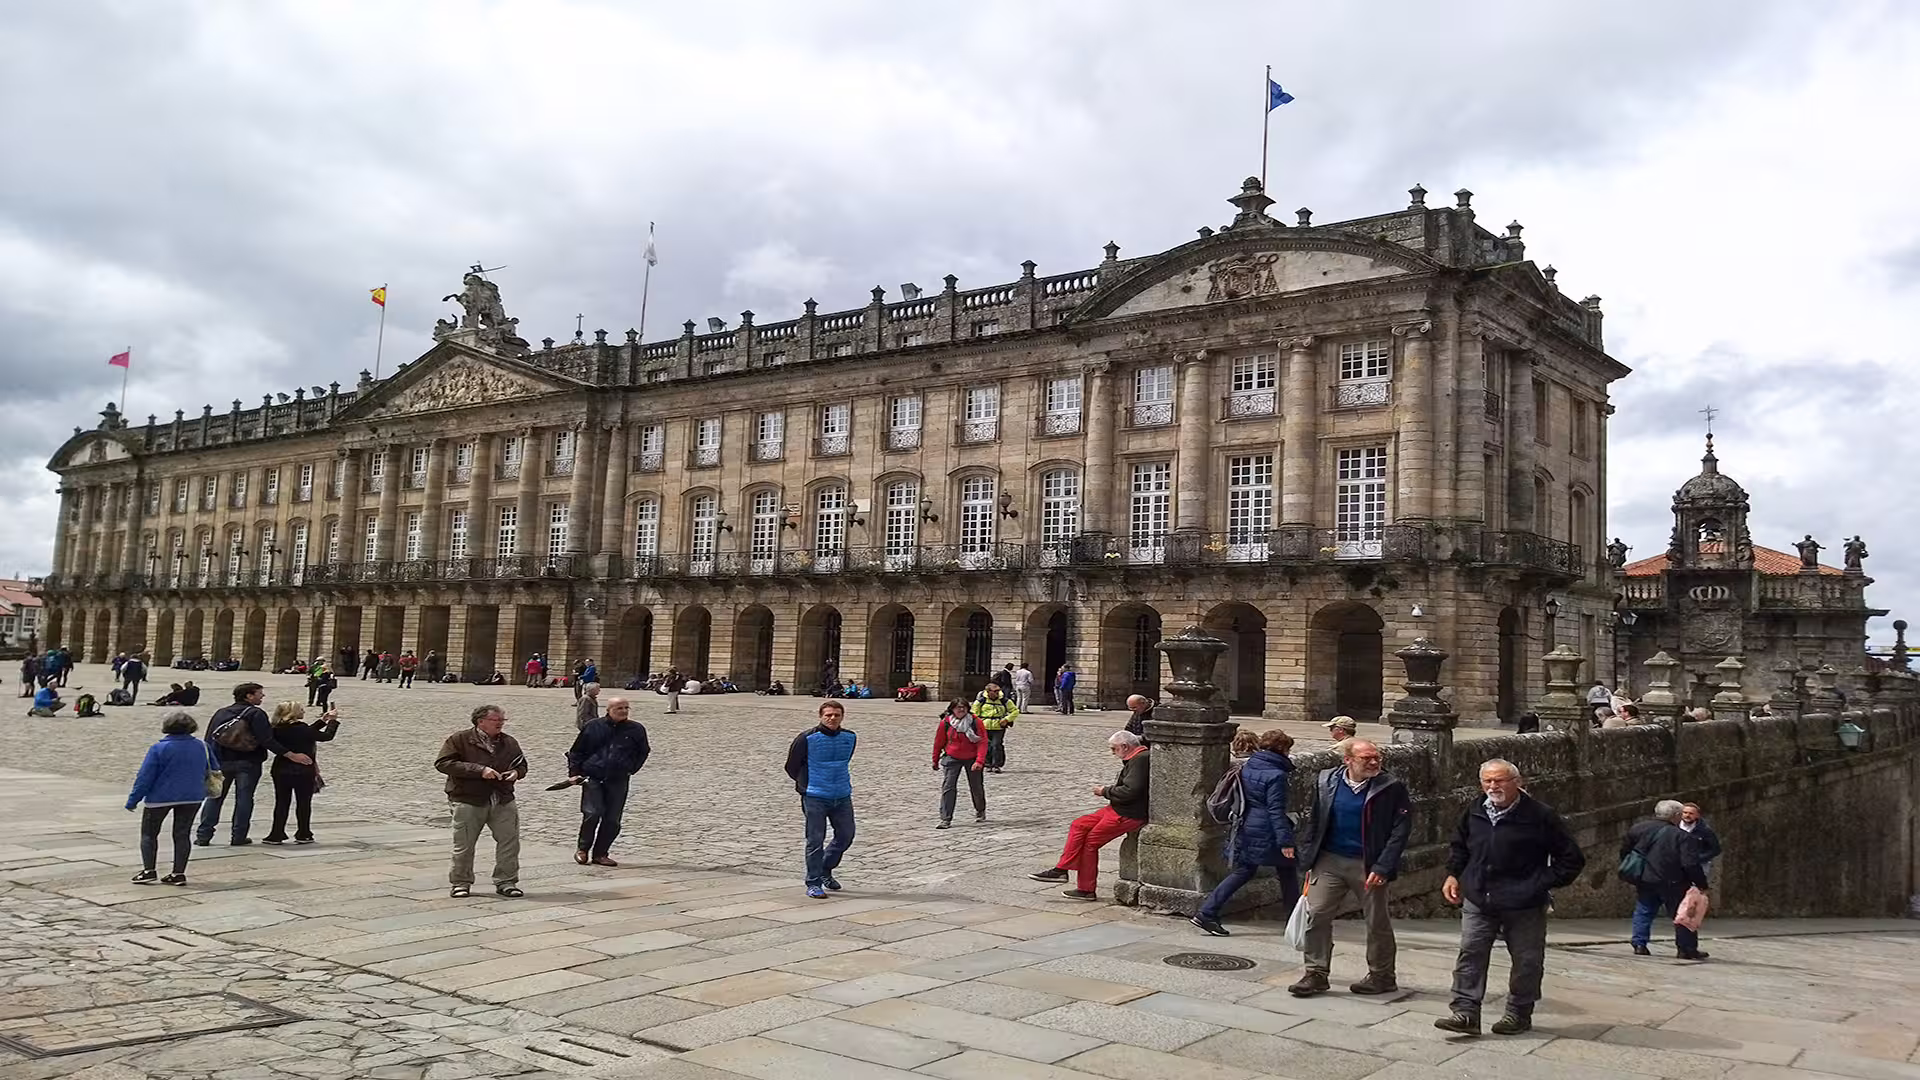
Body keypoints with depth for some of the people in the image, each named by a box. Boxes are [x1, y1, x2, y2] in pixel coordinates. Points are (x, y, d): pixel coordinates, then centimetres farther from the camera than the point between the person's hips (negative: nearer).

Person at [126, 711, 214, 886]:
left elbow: (145, 777, -11)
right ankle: (179, 873, 7)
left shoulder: (158, 749, -13)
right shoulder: (202, 747, 0)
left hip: (160, 797, -4)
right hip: (192, 798, 4)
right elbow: (212, 771, 11)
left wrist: (133, 799, -4)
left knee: (149, 833, 13)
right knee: (182, 834, 10)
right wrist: (202, 788, 27)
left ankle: (148, 870, 7)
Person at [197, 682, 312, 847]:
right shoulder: (256, 714, -9)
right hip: (247, 763, -4)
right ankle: (239, 837, 2)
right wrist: (292, 755, -16)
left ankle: (204, 836, 9)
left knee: (214, 798, 11)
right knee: (244, 798, 3)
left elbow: (209, 740, 8)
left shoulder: (221, 713, 8)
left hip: (221, 762, 4)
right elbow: (267, 741, -17)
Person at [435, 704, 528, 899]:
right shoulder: (459, 740, -3)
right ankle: (461, 883, 20)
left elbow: (522, 764, 24)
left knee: (509, 841, -1)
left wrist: (517, 772, -3)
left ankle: (506, 882, 11)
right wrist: (479, 770, -20)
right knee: (464, 845, 4)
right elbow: (443, 763, -14)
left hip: (503, 802, 4)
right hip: (468, 801, -3)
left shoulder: (509, 742, 12)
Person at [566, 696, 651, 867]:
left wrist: (631, 769, 10)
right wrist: (574, 773, 3)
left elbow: (643, 752, 21)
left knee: (612, 820, 1)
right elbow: (576, 752, 11)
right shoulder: (593, 727, 3)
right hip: (592, 778, -2)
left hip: (618, 781, 2)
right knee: (592, 813, -13)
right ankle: (582, 849, 8)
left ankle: (600, 854, 15)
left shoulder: (636, 729, 5)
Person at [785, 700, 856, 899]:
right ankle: (813, 883, 8)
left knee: (846, 836, 10)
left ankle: (825, 871, 32)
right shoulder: (806, 738, -10)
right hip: (815, 797, -5)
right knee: (816, 840, -3)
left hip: (842, 796, 5)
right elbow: (791, 767, 2)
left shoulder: (850, 738, 4)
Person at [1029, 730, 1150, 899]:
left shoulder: (1140, 760, -19)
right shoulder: (1136, 758, 14)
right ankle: (1061, 869, 6)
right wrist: (1108, 790, 5)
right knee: (1079, 825, 7)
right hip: (1118, 809, 11)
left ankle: (1087, 890, 7)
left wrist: (1106, 791, -11)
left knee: (1091, 842, -5)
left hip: (1128, 815, -11)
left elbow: (1130, 791, -26)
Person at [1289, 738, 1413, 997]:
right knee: (1315, 915, -2)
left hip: (1368, 866, -2)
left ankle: (1382, 976, 27)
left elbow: (1401, 830, -9)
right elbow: (1313, 823, 9)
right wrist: (1308, 860, 5)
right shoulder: (1325, 782, 2)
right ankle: (1316, 974, 9)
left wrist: (1382, 867, -15)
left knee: (1377, 922, 9)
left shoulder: (1391, 788, -8)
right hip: (1329, 860, 3)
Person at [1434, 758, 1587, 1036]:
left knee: (1526, 961, 9)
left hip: (1524, 906, -3)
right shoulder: (1473, 813, 3)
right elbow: (1458, 846, 22)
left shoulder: (1540, 816, -11)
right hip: (1478, 901, 3)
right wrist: (1454, 874, 9)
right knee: (1470, 953, -3)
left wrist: (1543, 883, -8)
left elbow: (1572, 859, -3)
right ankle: (1466, 1013, 0)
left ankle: (1519, 1014, 26)